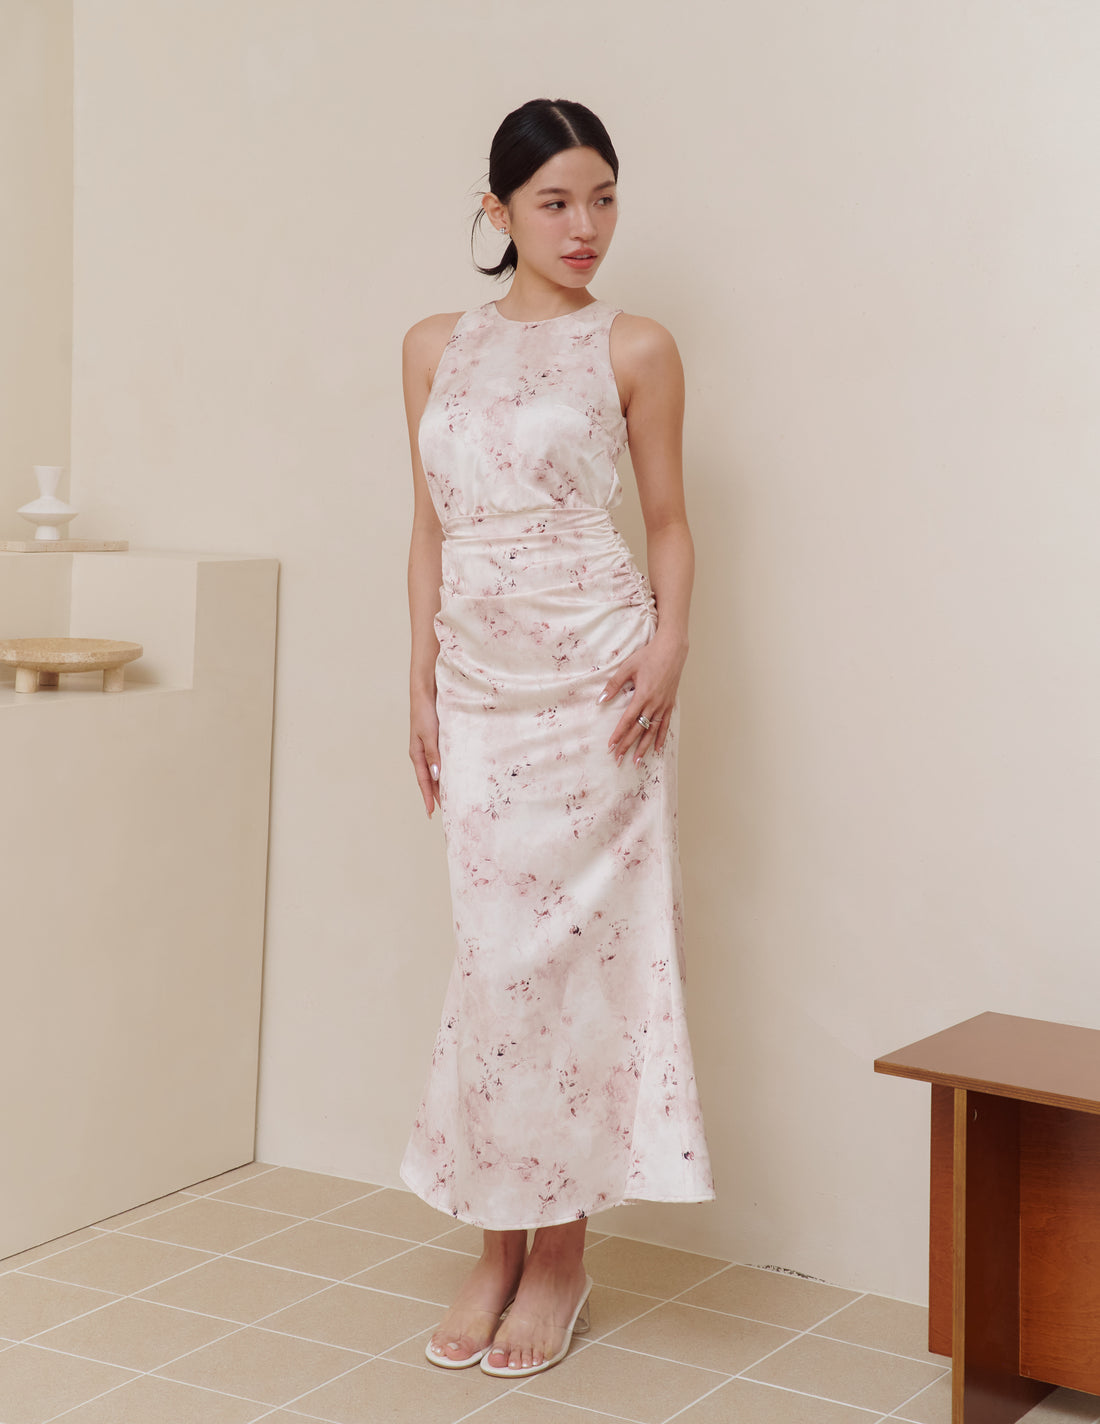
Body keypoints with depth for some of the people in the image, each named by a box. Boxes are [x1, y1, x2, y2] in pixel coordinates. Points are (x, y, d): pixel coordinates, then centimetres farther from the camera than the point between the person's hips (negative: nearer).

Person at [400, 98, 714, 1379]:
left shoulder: (634, 350, 2)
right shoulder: (435, 348, 11)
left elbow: (669, 520, 4)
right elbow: (430, 527, 13)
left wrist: (669, 646, -12)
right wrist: (422, 685, 9)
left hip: (592, 674, -3)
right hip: (479, 682, 3)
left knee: (569, 945, -1)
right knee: (494, 952, 6)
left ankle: (560, 1254, 12)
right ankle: (498, 1246, 18)